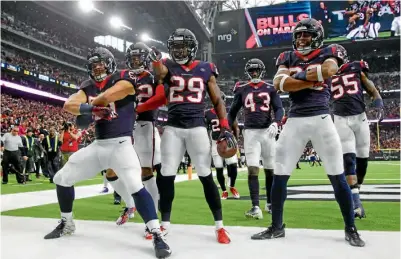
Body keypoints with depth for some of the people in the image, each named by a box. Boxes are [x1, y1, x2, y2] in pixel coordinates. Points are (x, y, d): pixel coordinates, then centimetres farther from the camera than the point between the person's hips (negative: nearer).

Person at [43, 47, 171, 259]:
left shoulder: (124, 80, -6)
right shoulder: (88, 87, 12)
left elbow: (106, 97, -23)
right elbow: (68, 105, -4)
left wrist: (91, 103, -1)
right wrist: (85, 107, -26)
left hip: (120, 144, -7)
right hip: (97, 145, 7)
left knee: (135, 186, -28)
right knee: (62, 178, 11)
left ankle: (157, 236, -22)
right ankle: (67, 224, 31)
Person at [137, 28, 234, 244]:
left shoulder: (205, 70, 8)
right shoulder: (168, 66, 7)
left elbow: (217, 101, 9)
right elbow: (159, 74, -19)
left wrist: (225, 128, -1)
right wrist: (156, 61, -41)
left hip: (197, 127, -1)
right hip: (173, 128, 1)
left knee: (206, 176, -2)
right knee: (166, 176, 1)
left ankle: (219, 226, 9)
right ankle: (164, 224, 17)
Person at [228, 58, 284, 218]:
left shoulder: (270, 88, 7)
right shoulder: (242, 90, 8)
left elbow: (279, 109, 2)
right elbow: (233, 112, 12)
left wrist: (275, 123, -18)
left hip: (267, 131, 1)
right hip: (250, 132, -1)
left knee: (270, 169, 9)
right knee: (253, 169, -11)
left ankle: (270, 203, 26)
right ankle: (255, 207, -13)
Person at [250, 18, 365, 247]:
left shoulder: (328, 53, 6)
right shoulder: (287, 58, 13)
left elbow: (329, 70, -18)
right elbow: (279, 83, -6)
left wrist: (301, 75, -5)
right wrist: (314, 79, -9)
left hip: (321, 119, -2)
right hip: (295, 121, 3)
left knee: (338, 176, 0)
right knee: (279, 175, 3)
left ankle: (351, 229, 16)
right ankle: (276, 227, 17)